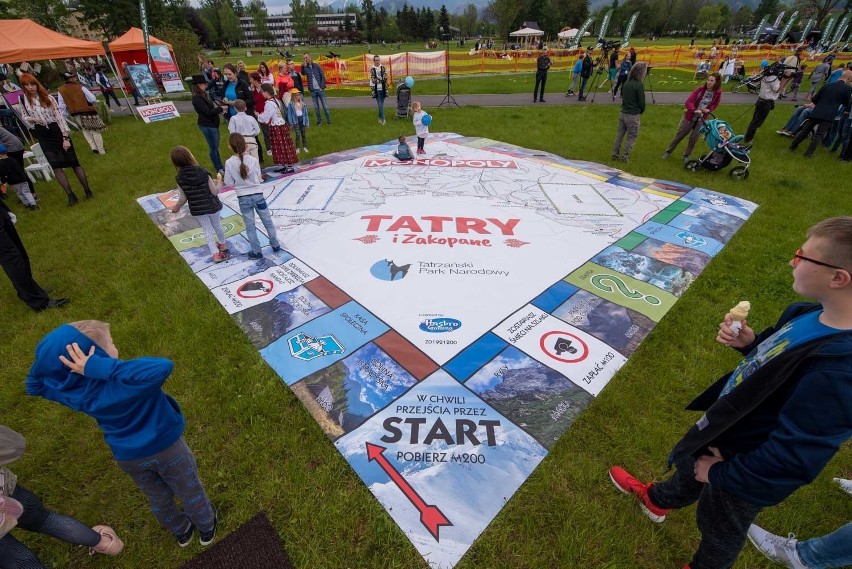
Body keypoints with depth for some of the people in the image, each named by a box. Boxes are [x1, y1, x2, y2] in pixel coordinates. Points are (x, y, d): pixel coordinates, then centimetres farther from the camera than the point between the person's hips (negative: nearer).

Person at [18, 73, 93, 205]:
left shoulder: (49, 98, -4)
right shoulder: (23, 100, 4)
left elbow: (60, 117, -7)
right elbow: (24, 117, 15)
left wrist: (65, 138, -14)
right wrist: (32, 119, -10)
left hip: (57, 131, -2)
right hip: (43, 136, 2)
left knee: (74, 162, 2)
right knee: (56, 166, -7)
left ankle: (87, 190, 10)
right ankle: (70, 195, -5)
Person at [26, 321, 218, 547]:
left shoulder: (71, 391, -19)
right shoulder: (124, 383, -38)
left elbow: (34, 385, 3)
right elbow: (163, 367, -57)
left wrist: (47, 358, -18)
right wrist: (104, 366, -46)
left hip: (127, 457, 5)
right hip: (166, 447, -5)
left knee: (158, 498, 31)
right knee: (190, 492, 23)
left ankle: (181, 531, 55)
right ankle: (207, 528, 47)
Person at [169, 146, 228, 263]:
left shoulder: (179, 178, -11)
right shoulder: (203, 173, -18)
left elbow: (183, 198, -4)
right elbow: (215, 191, -15)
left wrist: (176, 207, 15)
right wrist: (219, 182, 5)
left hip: (197, 210, 1)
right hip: (212, 206, -1)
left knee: (208, 230, 15)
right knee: (217, 226, 23)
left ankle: (215, 254, 11)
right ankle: (222, 244, 45)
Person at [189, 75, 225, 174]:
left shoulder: (204, 95, 9)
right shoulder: (197, 98, -18)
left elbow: (211, 106, 13)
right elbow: (208, 112, -21)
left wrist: (219, 109, -8)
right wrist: (220, 109, -12)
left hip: (212, 123, 9)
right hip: (207, 125, -9)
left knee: (215, 146, 17)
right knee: (213, 147, 1)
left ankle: (219, 166, 27)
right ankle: (218, 168, 11)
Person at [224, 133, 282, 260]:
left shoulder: (229, 163, -10)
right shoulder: (253, 160, -10)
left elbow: (229, 183, -4)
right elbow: (259, 179, -2)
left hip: (243, 198, 0)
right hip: (258, 195, 0)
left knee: (250, 227, 11)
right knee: (268, 222, 16)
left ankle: (256, 252, 17)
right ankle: (275, 245, 27)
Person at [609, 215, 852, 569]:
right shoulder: (810, 314, -13)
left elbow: (791, 459, -32)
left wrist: (722, 474, -18)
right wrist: (748, 341, -14)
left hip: (741, 473, -7)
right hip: (726, 426, 8)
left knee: (719, 532, 25)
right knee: (688, 467, 36)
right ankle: (656, 501, 68)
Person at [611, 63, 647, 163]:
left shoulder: (627, 82, 4)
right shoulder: (639, 84, -16)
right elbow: (642, 101, -12)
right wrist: (641, 111, 7)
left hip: (623, 113, 6)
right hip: (633, 116, -6)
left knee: (620, 134, 15)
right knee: (631, 137, 6)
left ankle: (615, 154, 20)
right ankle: (624, 157, 7)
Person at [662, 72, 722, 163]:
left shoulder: (718, 93, -8)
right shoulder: (701, 89, -16)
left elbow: (715, 104, 6)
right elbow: (688, 101, -24)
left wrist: (709, 110, -16)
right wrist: (695, 110, -39)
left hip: (701, 119, 2)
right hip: (690, 116, -2)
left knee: (693, 139, 7)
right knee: (679, 135, 7)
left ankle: (686, 155, 24)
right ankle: (668, 151, 25)